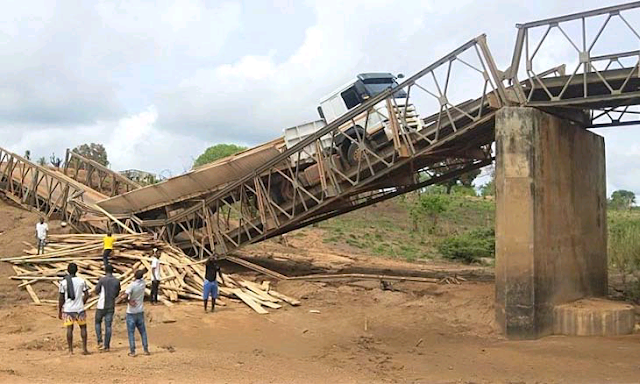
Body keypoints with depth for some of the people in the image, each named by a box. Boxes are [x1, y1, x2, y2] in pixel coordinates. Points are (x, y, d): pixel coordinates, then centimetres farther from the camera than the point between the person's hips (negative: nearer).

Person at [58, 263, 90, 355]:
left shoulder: (63, 282, -4)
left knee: (69, 328, 5)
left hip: (68, 309, 0)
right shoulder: (81, 281, -2)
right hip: (79, 309, 0)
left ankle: (70, 350, 5)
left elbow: (61, 298, -2)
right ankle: (84, 349, 9)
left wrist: (59, 311, 7)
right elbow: (86, 295, 0)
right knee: (83, 327, 11)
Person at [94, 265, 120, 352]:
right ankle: (106, 346, 4)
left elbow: (96, 291, -2)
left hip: (102, 305, -2)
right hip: (111, 306, 3)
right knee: (108, 326, 5)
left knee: (98, 322, 16)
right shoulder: (117, 281, 2)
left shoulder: (102, 279, -9)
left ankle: (100, 342, 3)